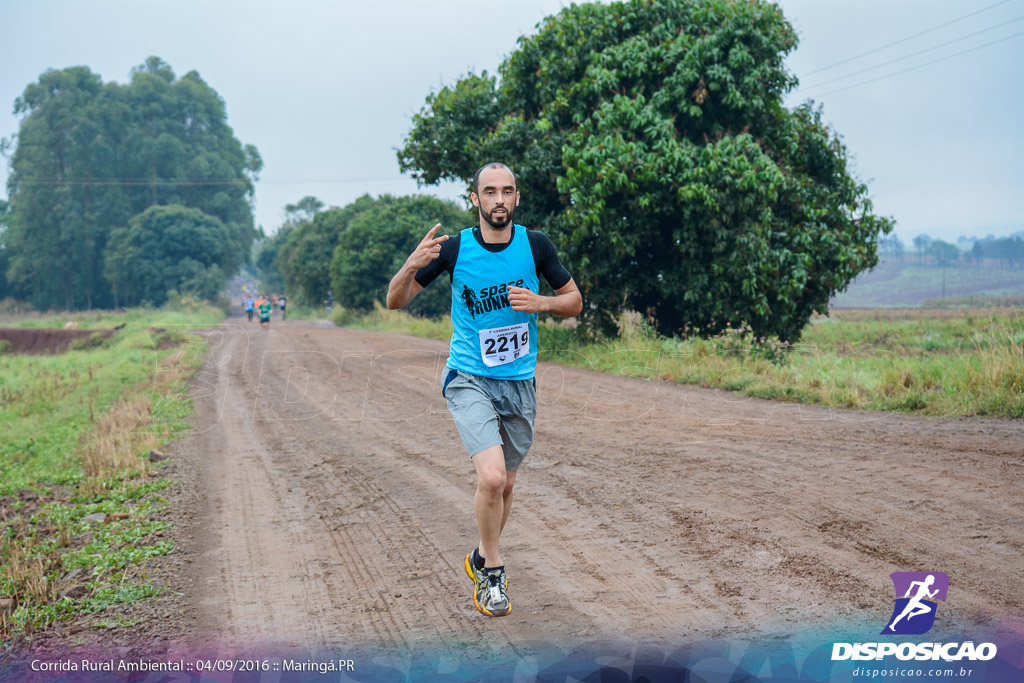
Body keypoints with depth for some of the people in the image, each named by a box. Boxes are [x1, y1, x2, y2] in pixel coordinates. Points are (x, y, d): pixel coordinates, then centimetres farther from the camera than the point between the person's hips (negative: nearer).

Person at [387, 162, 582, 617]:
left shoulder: (534, 245, -3)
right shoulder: (453, 248, -7)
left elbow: (574, 301, 8)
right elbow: (394, 301, -3)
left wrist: (539, 302, -13)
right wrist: (412, 265, -23)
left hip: (519, 383, 3)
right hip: (468, 379, -3)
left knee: (504, 484, 13)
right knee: (491, 477, -20)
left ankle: (482, 560, 40)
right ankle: (493, 571, 2)